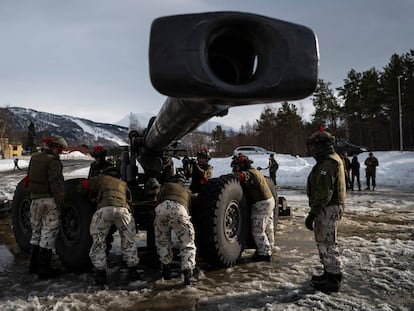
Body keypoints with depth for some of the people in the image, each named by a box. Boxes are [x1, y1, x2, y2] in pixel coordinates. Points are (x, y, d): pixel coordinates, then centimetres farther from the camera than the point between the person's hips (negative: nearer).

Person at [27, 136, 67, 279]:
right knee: (48, 234, 0)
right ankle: (44, 269, 5)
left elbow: (29, 178, 16)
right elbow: (56, 183, -19)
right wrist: (60, 203, -13)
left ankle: (34, 265, 29)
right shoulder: (53, 161, -15)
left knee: (36, 232, 19)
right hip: (49, 200, -8)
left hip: (35, 199, 8)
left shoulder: (34, 158, 10)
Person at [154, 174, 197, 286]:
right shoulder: (188, 192, 39)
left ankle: (166, 269, 22)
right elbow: (189, 207, 38)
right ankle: (188, 274, -5)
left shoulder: (166, 185, 34)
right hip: (179, 209, 0)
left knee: (162, 241, 21)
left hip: (162, 208, 1)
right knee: (187, 244, 8)